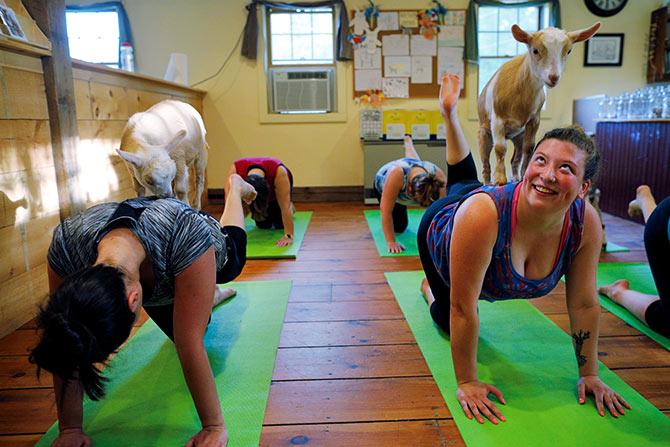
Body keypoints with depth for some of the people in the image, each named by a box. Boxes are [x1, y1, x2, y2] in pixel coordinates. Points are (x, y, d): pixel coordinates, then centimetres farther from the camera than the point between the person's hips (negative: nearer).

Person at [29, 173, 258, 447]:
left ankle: (235, 186, 56)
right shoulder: (65, 245, -43)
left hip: (207, 258, -2)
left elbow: (190, 345, -46)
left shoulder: (187, 237, -53)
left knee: (232, 266, 35)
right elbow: (66, 350, -32)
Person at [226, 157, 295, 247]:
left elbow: (285, 206, -43)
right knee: (263, 225, -1)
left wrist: (288, 236, -47)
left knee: (280, 224, -5)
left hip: (277, 184, -2)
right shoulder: (235, 170, -41)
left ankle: (290, 207, 27)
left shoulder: (279, 172, -45)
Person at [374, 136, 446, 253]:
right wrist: (391, 242, -44)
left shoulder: (438, 175, -42)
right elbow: (385, 210, -45)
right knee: (399, 227, 7)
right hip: (382, 183, -3)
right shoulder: (397, 174, -51)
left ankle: (408, 142, 65)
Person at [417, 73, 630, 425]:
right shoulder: (484, 214, -47)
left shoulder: (586, 222, -33)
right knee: (448, 318, 16)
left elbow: (584, 304, -19)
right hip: (441, 234, -3)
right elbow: (463, 309, -38)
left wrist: (589, 375, -12)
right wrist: (466, 383, -30)